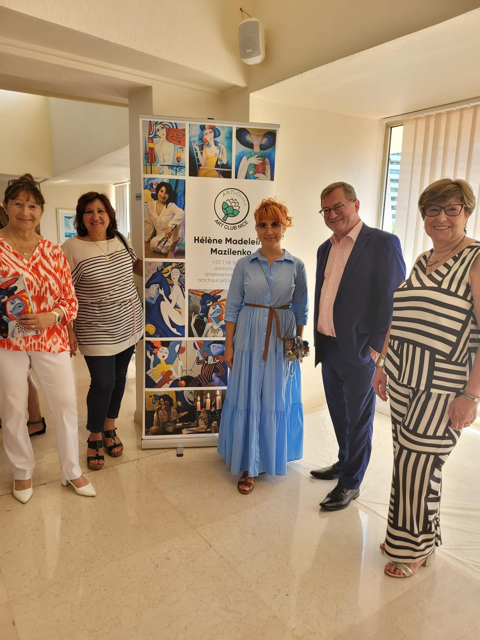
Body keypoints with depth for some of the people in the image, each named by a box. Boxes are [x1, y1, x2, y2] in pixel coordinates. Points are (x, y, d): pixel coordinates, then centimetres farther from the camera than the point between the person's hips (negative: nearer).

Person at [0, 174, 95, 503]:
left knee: (67, 404, 8)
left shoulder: (54, 252, 3)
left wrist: (49, 317, -16)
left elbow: (70, 300, 3)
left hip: (51, 340, 2)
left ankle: (72, 470, 28)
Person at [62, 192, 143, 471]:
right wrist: (68, 330, -13)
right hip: (97, 331, -5)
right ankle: (95, 437, 22)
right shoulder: (72, 247, -14)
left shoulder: (120, 240, 3)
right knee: (103, 383, -2)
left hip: (128, 325, 6)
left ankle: (110, 428, 35)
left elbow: (139, 268, 21)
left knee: (119, 378, 14)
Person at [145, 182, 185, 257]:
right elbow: (150, 223, 13)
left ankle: (171, 250, -23)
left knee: (179, 218, -34)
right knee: (153, 244, -36)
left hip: (174, 236, -1)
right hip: (160, 237, 1)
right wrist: (146, 239, 21)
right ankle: (168, 248, -5)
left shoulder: (171, 206, -12)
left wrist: (170, 226, -50)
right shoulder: (150, 205, 1)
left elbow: (181, 213, -36)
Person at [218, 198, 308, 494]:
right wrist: (229, 346, -2)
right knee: (249, 400, 3)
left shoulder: (296, 266, 1)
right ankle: (250, 466, 17)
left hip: (282, 340, 1)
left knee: (278, 399, 10)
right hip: (250, 338, 0)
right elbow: (233, 307, 0)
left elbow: (301, 309, 6)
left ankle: (275, 456, 34)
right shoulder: (245, 264, -1)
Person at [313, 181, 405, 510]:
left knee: (358, 418, 9)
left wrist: (377, 347, -14)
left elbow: (394, 299, -13)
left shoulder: (383, 243, -10)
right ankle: (345, 462, 42)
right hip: (329, 348, 7)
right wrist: (319, 340, 11)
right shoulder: (325, 248, 11)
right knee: (339, 413, 21)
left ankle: (350, 483, 25)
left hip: (360, 351, -6)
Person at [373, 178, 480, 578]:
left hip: (443, 387, -6)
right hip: (403, 380, 6)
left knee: (416, 465, 2)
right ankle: (408, 534, 36)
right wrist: (383, 365, 14)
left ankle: (418, 547, 26)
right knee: (407, 461, 15)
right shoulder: (422, 261, 12)